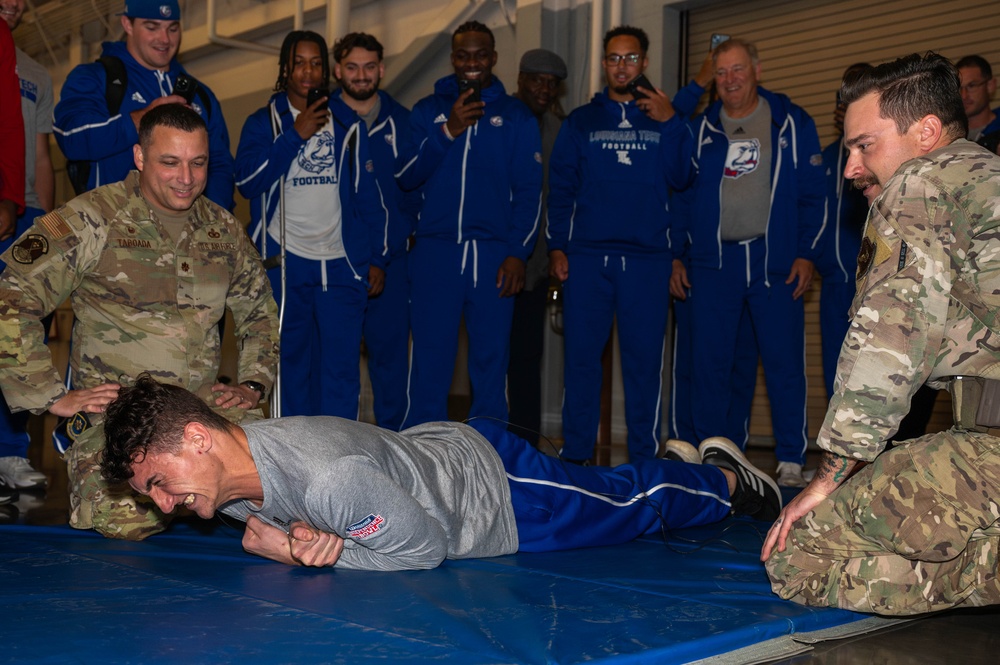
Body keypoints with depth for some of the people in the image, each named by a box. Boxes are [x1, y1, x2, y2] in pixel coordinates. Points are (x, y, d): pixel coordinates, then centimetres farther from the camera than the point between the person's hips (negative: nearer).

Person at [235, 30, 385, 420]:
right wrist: (296, 135, -14)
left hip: (342, 265, 1)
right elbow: (247, 182, -10)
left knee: (342, 367, -3)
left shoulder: (348, 124, 10)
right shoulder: (263, 122, 5)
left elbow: (367, 195, 11)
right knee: (293, 363, 6)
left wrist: (376, 258, 6)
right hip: (285, 264, -1)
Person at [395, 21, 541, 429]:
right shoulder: (428, 110, 12)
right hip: (435, 253, 0)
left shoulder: (516, 116, 9)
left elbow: (529, 191, 3)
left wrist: (517, 253, -8)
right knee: (429, 364, 0)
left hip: (493, 255, 0)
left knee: (491, 362, 3)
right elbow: (406, 177, 2)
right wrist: (448, 131, -9)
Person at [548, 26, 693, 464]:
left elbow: (681, 178, 1)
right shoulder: (581, 121, 14)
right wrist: (556, 246, -3)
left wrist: (670, 124, -9)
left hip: (648, 258, 0)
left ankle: (645, 460, 6)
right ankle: (575, 456, 5)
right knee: (581, 357, -1)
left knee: (644, 360, 0)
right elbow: (561, 188, 8)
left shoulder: (664, 118, 14)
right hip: (586, 257, 0)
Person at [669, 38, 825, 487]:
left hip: (775, 261, -1)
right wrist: (676, 255, 6)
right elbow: (681, 195, 12)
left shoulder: (792, 124, 5)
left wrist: (805, 253, -3)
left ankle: (791, 462, 7)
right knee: (709, 364, 3)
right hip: (712, 261, 2)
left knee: (785, 362, -3)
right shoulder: (700, 128, 10)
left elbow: (812, 195, 5)